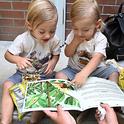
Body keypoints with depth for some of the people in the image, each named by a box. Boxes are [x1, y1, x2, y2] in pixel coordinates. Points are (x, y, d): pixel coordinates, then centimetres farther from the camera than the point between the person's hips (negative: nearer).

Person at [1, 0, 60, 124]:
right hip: (24, 73, 0)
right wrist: (18, 59, -33)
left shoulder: (54, 40, -14)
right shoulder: (22, 39, -20)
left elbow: (56, 54, 4)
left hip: (44, 74, 0)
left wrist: (53, 62, -19)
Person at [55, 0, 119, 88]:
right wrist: (75, 41, -21)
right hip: (74, 69, 3)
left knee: (113, 73, -23)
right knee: (59, 75, -23)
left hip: (94, 69, -2)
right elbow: (68, 54, -3)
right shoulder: (73, 34, -5)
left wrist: (83, 74, -46)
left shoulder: (100, 39, -17)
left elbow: (97, 58, -30)